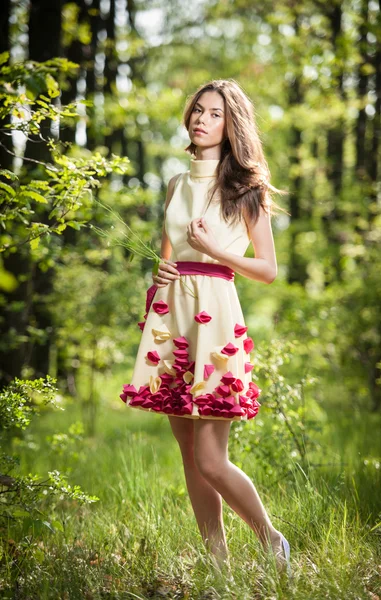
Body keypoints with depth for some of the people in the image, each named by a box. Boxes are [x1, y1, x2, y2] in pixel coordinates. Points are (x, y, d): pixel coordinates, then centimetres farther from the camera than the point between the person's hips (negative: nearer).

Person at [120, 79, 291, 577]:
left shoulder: (244, 188, 1)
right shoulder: (178, 184, 16)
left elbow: (269, 270, -1)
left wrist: (214, 249, -11)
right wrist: (158, 277, 2)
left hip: (214, 314, -6)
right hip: (170, 313, 6)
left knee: (211, 461, -9)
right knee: (190, 455, 6)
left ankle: (274, 544, 10)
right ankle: (218, 560, 15)